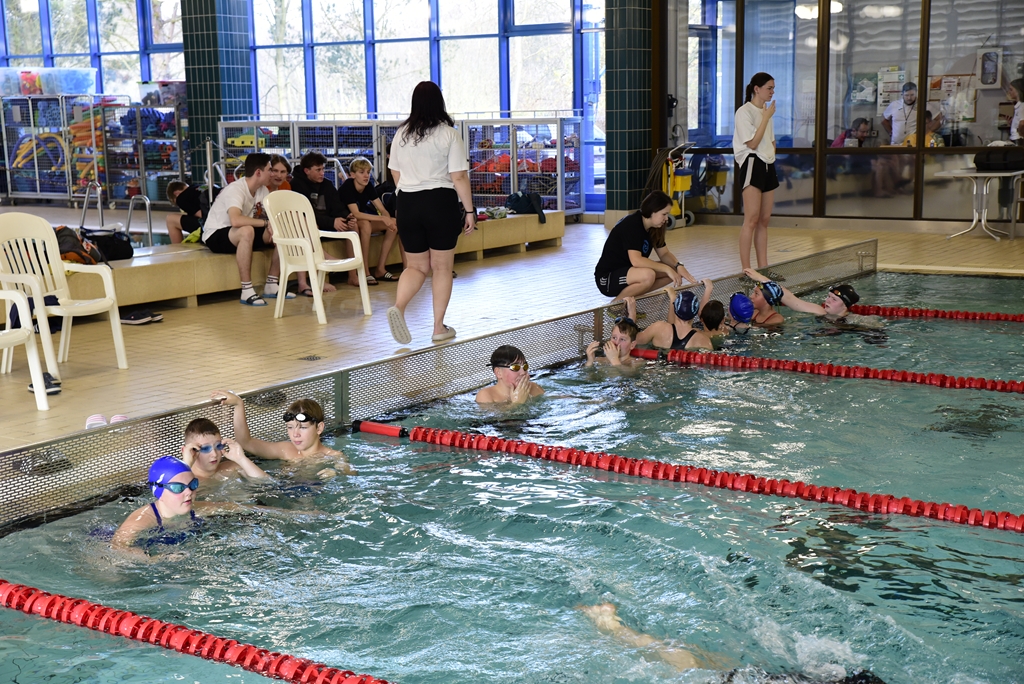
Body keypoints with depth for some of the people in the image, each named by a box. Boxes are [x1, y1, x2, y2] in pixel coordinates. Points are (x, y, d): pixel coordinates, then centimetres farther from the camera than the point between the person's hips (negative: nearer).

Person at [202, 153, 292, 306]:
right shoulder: (235, 190, -26)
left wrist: (274, 226, -22)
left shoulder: (262, 190, 0)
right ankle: (247, 291, -34)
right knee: (247, 231, -39)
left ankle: (271, 286, -3)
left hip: (240, 236, 8)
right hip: (215, 236, -8)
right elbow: (236, 220, -42)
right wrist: (266, 223, -33)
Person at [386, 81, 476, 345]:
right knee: (442, 268, 8)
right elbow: (459, 177, -11)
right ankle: (439, 328, 12)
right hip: (441, 202, -4)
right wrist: (469, 210, -4)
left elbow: (395, 174, 13)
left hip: (407, 204, 4)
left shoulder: (401, 134, 6)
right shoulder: (449, 134, -7)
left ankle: (398, 307, -13)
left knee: (417, 266, 14)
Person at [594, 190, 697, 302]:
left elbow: (664, 254, 8)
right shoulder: (631, 225, -23)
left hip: (627, 272, 9)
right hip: (607, 277, -9)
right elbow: (636, 260, -33)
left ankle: (631, 296, 1)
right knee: (648, 275, -36)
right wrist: (666, 268, -29)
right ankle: (616, 303, -13)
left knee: (673, 270, -1)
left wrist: (678, 266, -12)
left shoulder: (653, 228, 3)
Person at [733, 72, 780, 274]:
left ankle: (763, 267, 11)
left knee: (764, 220, 8)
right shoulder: (744, 112, -9)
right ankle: (746, 269, -12)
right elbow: (752, 143, -16)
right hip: (752, 165, -8)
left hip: (768, 166, 8)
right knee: (752, 219, -12)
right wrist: (767, 117, -14)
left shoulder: (766, 111, 16)